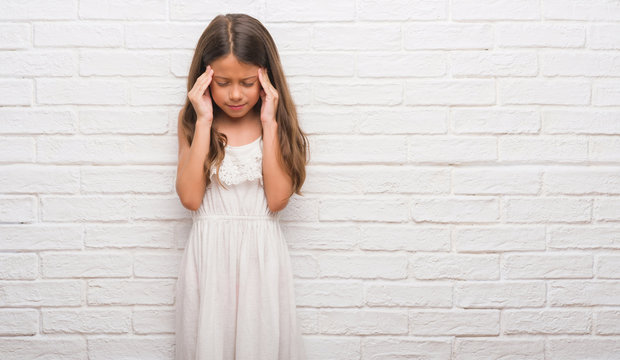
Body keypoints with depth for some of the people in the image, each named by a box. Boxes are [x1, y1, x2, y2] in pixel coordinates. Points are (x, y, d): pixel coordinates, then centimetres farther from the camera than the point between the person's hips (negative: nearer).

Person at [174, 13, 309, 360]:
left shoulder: (277, 121, -1)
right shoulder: (192, 122, 0)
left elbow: (277, 199, -12)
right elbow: (190, 197, -13)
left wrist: (269, 124, -14)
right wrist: (204, 122, -14)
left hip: (262, 253, 0)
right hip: (209, 253, 0)